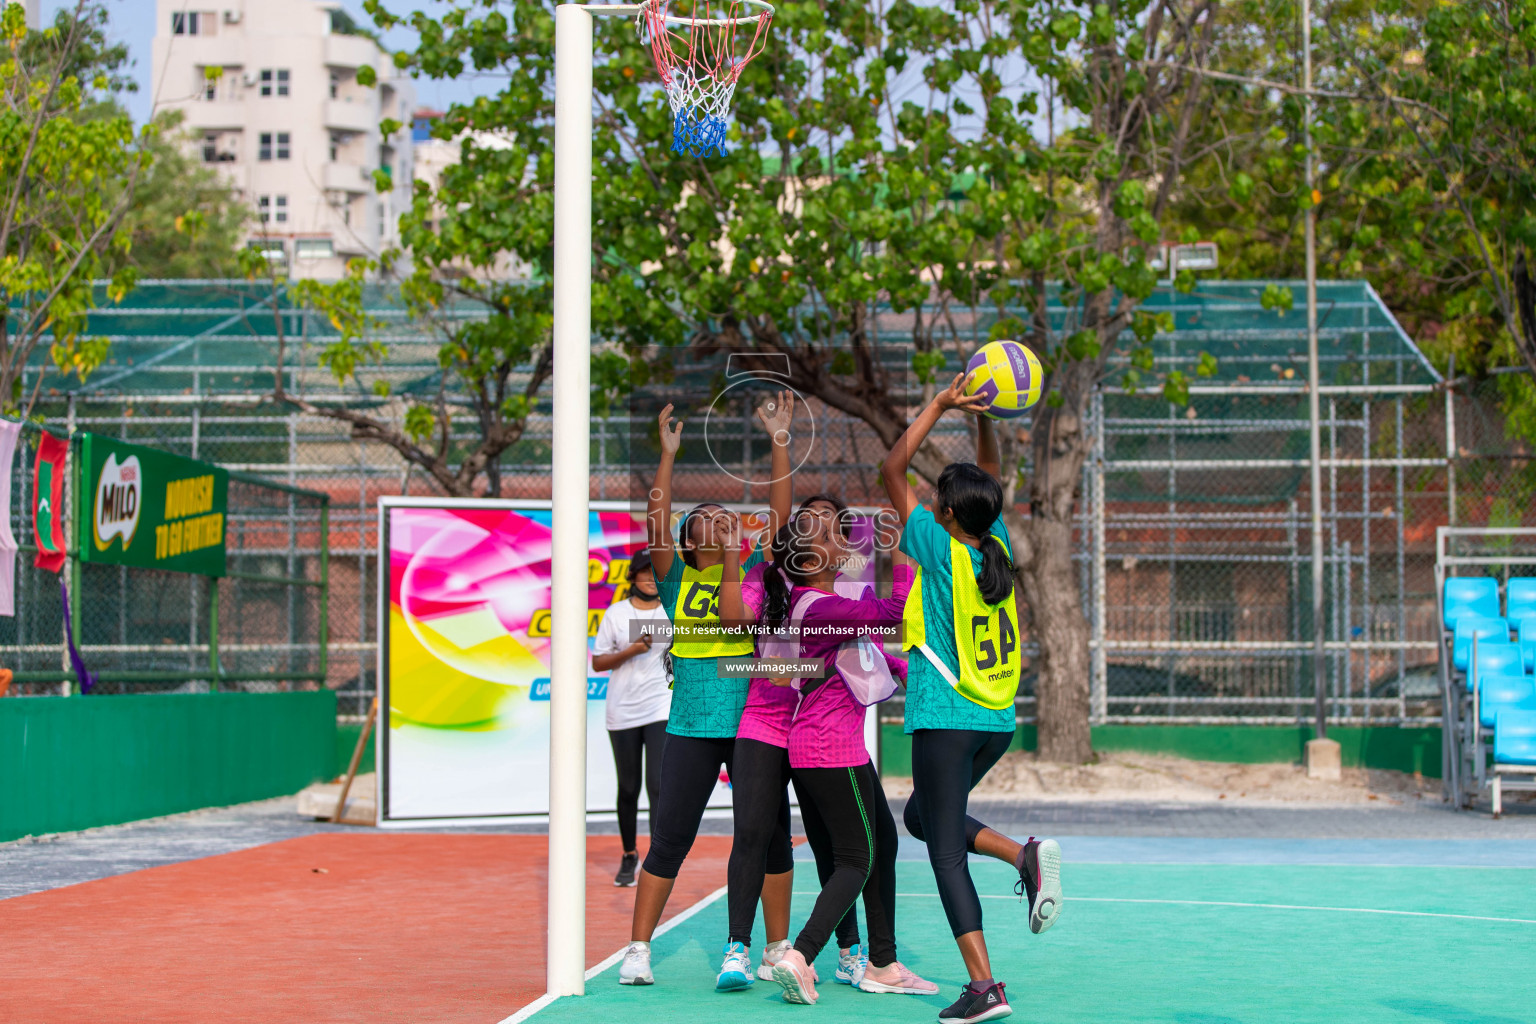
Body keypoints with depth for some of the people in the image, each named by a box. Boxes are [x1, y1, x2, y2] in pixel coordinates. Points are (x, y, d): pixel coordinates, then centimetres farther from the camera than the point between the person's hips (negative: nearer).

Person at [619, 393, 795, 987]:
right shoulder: (676, 579, 6)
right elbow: (655, 521, -6)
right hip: (691, 725, -1)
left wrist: (780, 440, -6)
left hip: (754, 722, 1)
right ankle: (638, 950, 7)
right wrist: (669, 455, -13)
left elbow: (779, 512, 0)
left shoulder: (754, 570, 8)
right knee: (669, 839, -1)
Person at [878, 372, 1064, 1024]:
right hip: (999, 722, 7)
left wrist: (940, 405, -5)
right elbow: (991, 479, 21)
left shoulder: (940, 550, -11)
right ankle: (1027, 856, 2)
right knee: (923, 816, 25)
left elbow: (893, 469, -7)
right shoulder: (997, 547, 4)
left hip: (945, 720, -7)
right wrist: (981, 418, 11)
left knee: (946, 849, -4)